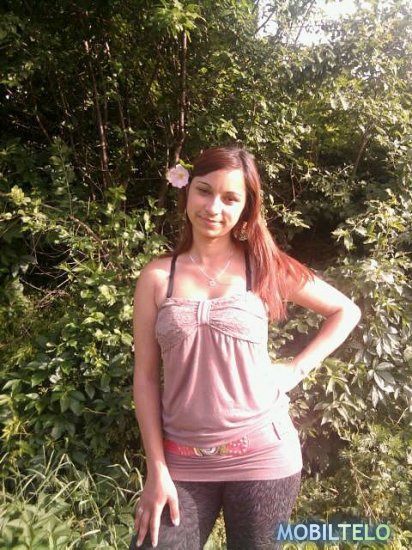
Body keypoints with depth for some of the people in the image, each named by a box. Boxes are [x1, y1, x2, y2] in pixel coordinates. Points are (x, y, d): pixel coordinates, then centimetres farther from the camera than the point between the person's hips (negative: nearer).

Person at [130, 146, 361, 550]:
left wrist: (297, 369, -3)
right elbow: (145, 376, -2)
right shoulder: (157, 277, -2)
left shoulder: (265, 268, -2)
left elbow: (346, 311, 8)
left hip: (261, 456, 0)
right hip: (182, 462, 1)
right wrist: (156, 469, -4)